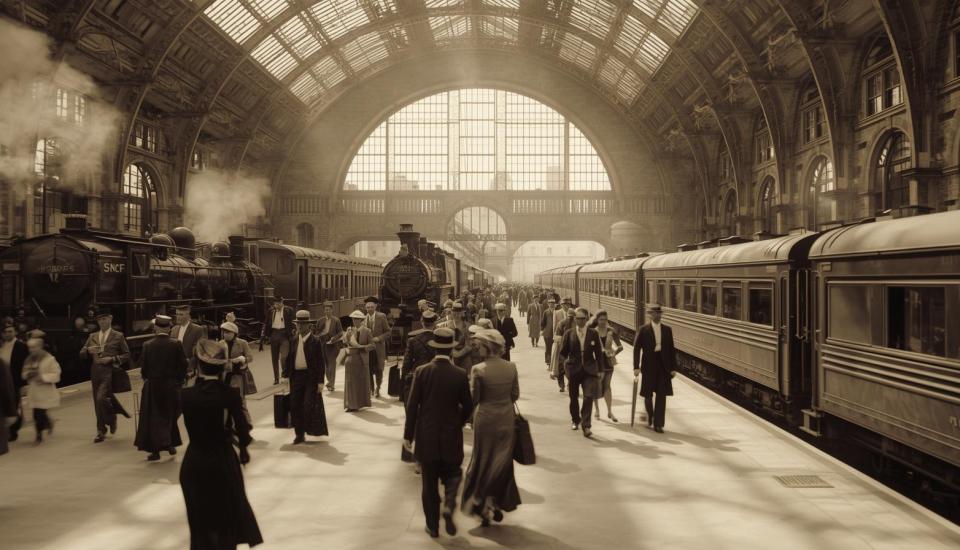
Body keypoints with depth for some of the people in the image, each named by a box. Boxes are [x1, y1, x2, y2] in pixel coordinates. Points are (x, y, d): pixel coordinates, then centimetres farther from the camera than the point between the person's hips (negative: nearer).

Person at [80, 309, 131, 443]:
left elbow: (127, 355, 1)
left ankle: (111, 420, 8)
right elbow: (81, 353, 13)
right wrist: (88, 350, -10)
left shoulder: (118, 336, 2)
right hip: (95, 372, 5)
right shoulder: (93, 336, 14)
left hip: (109, 372, -5)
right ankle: (101, 431, 19)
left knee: (101, 398, -19)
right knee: (98, 402, 8)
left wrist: (111, 359, -13)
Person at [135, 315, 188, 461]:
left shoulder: (148, 345, -7)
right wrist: (179, 381, 8)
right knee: (170, 416, 18)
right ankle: (170, 444, 20)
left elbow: (143, 367, -3)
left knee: (154, 417, 7)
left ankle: (156, 449, 4)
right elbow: (183, 365, -6)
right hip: (172, 386, 1)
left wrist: (147, 379, 15)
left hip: (152, 386, 0)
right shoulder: (176, 345, -8)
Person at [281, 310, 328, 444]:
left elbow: (320, 362, -6)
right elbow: (289, 359, 13)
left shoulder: (315, 341, -4)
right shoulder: (294, 341, 10)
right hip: (296, 376, 5)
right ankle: (299, 434, 16)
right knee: (295, 406, 5)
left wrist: (320, 381, -10)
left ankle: (313, 430, 10)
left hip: (310, 377, -5)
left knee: (309, 405, -8)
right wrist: (286, 375, 5)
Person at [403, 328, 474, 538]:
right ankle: (449, 505, -8)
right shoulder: (460, 375, -9)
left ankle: (433, 526, 18)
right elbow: (468, 407, -2)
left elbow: (412, 405, -8)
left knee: (429, 482, 11)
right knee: (452, 473, 19)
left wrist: (408, 435, 0)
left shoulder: (421, 371, -9)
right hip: (451, 436, 0)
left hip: (426, 436, 0)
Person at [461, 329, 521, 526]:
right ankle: (499, 503, 24)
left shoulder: (478, 369, -16)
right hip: (506, 419, 3)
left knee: (483, 460, 13)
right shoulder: (511, 367, -5)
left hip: (486, 419, -3)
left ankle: (482, 504, 17)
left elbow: (473, 399, -11)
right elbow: (515, 395, 3)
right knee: (503, 461, 17)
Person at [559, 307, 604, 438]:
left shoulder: (593, 334, 1)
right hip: (573, 370, 1)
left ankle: (586, 425, -10)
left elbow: (598, 353, 5)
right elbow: (563, 352, 7)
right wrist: (565, 363, -5)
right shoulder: (569, 334, 0)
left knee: (589, 396, -13)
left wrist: (599, 370, 4)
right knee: (574, 398, 12)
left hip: (589, 370, -1)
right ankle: (576, 421, 35)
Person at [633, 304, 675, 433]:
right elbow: (637, 348, -3)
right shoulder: (643, 330, -1)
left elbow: (671, 349, 8)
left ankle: (658, 424, 3)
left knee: (661, 395, -1)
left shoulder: (667, 330, 7)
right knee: (648, 394, 6)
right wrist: (636, 367, -10)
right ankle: (650, 416, 33)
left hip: (663, 365, 2)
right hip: (649, 365, -2)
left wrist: (672, 368, 4)